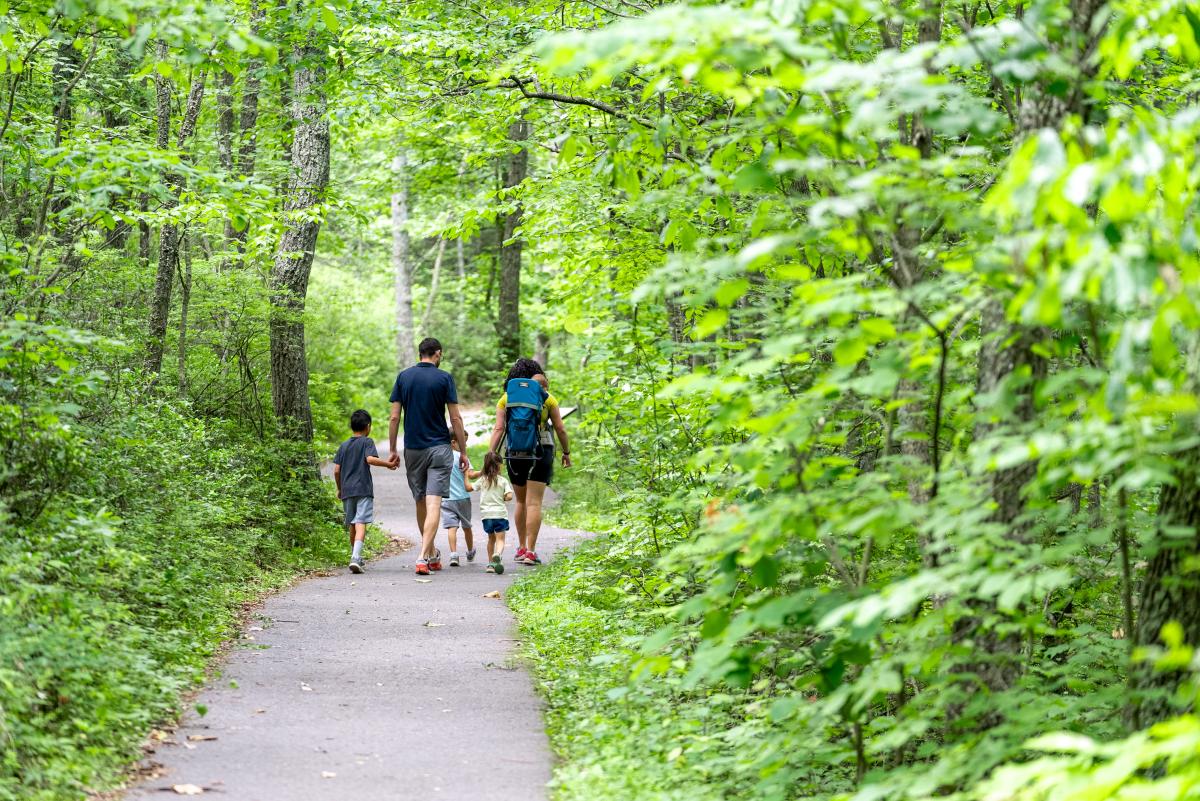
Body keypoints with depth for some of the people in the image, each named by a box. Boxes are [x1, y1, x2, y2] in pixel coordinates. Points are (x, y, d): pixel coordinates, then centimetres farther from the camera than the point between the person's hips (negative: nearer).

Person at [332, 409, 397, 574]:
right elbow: (370, 459, -17)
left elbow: (336, 470, 10)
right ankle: (355, 558, -31)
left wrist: (339, 488, 22)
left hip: (347, 491, 5)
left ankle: (356, 557, 30)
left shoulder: (343, 446, 14)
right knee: (361, 524, -14)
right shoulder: (367, 442, 0)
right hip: (363, 489, -5)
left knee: (352, 525, 17)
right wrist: (388, 464, -6)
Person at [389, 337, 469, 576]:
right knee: (434, 504, -7)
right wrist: (463, 452, 1)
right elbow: (455, 418, -6)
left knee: (421, 503, 16)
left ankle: (432, 554, 30)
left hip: (412, 449, 3)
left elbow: (394, 417, 1)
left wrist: (393, 450, 9)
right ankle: (423, 557, -21)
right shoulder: (444, 378, -5)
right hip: (439, 448, -3)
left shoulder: (404, 377, 3)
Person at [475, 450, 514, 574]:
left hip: (486, 514, 3)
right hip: (500, 513, -3)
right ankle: (498, 554, -36)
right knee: (500, 538, -6)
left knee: (491, 538, 18)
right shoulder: (503, 480, -2)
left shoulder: (482, 480, 4)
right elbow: (509, 496, -10)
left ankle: (491, 563, 17)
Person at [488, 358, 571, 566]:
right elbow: (560, 429, 5)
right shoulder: (547, 398, 2)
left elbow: (499, 428, -3)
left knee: (521, 501, 18)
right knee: (534, 503, -4)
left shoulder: (506, 398, 4)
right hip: (540, 452, -2)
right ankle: (530, 552, -9)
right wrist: (566, 452, 17)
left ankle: (521, 548, 23)